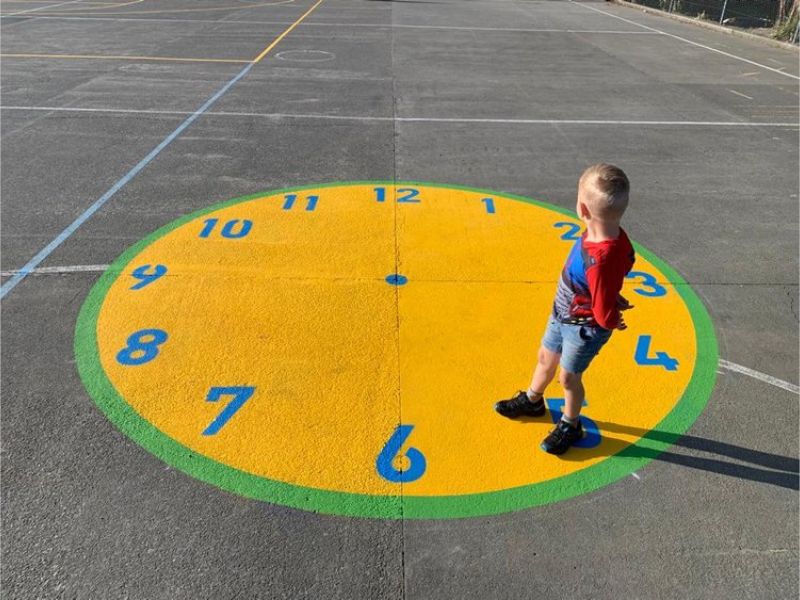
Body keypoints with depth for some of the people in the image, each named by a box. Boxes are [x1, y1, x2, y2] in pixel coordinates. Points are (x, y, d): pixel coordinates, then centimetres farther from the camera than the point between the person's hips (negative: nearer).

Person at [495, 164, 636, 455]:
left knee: (569, 377, 16)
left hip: (584, 329, -8)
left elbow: (606, 317, -33)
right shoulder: (598, 234, -16)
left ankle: (570, 426, 44)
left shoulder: (602, 261, -42)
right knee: (546, 358, 27)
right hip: (562, 314, 8)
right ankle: (531, 401, 54)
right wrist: (610, 301, -9)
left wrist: (611, 320, -14)